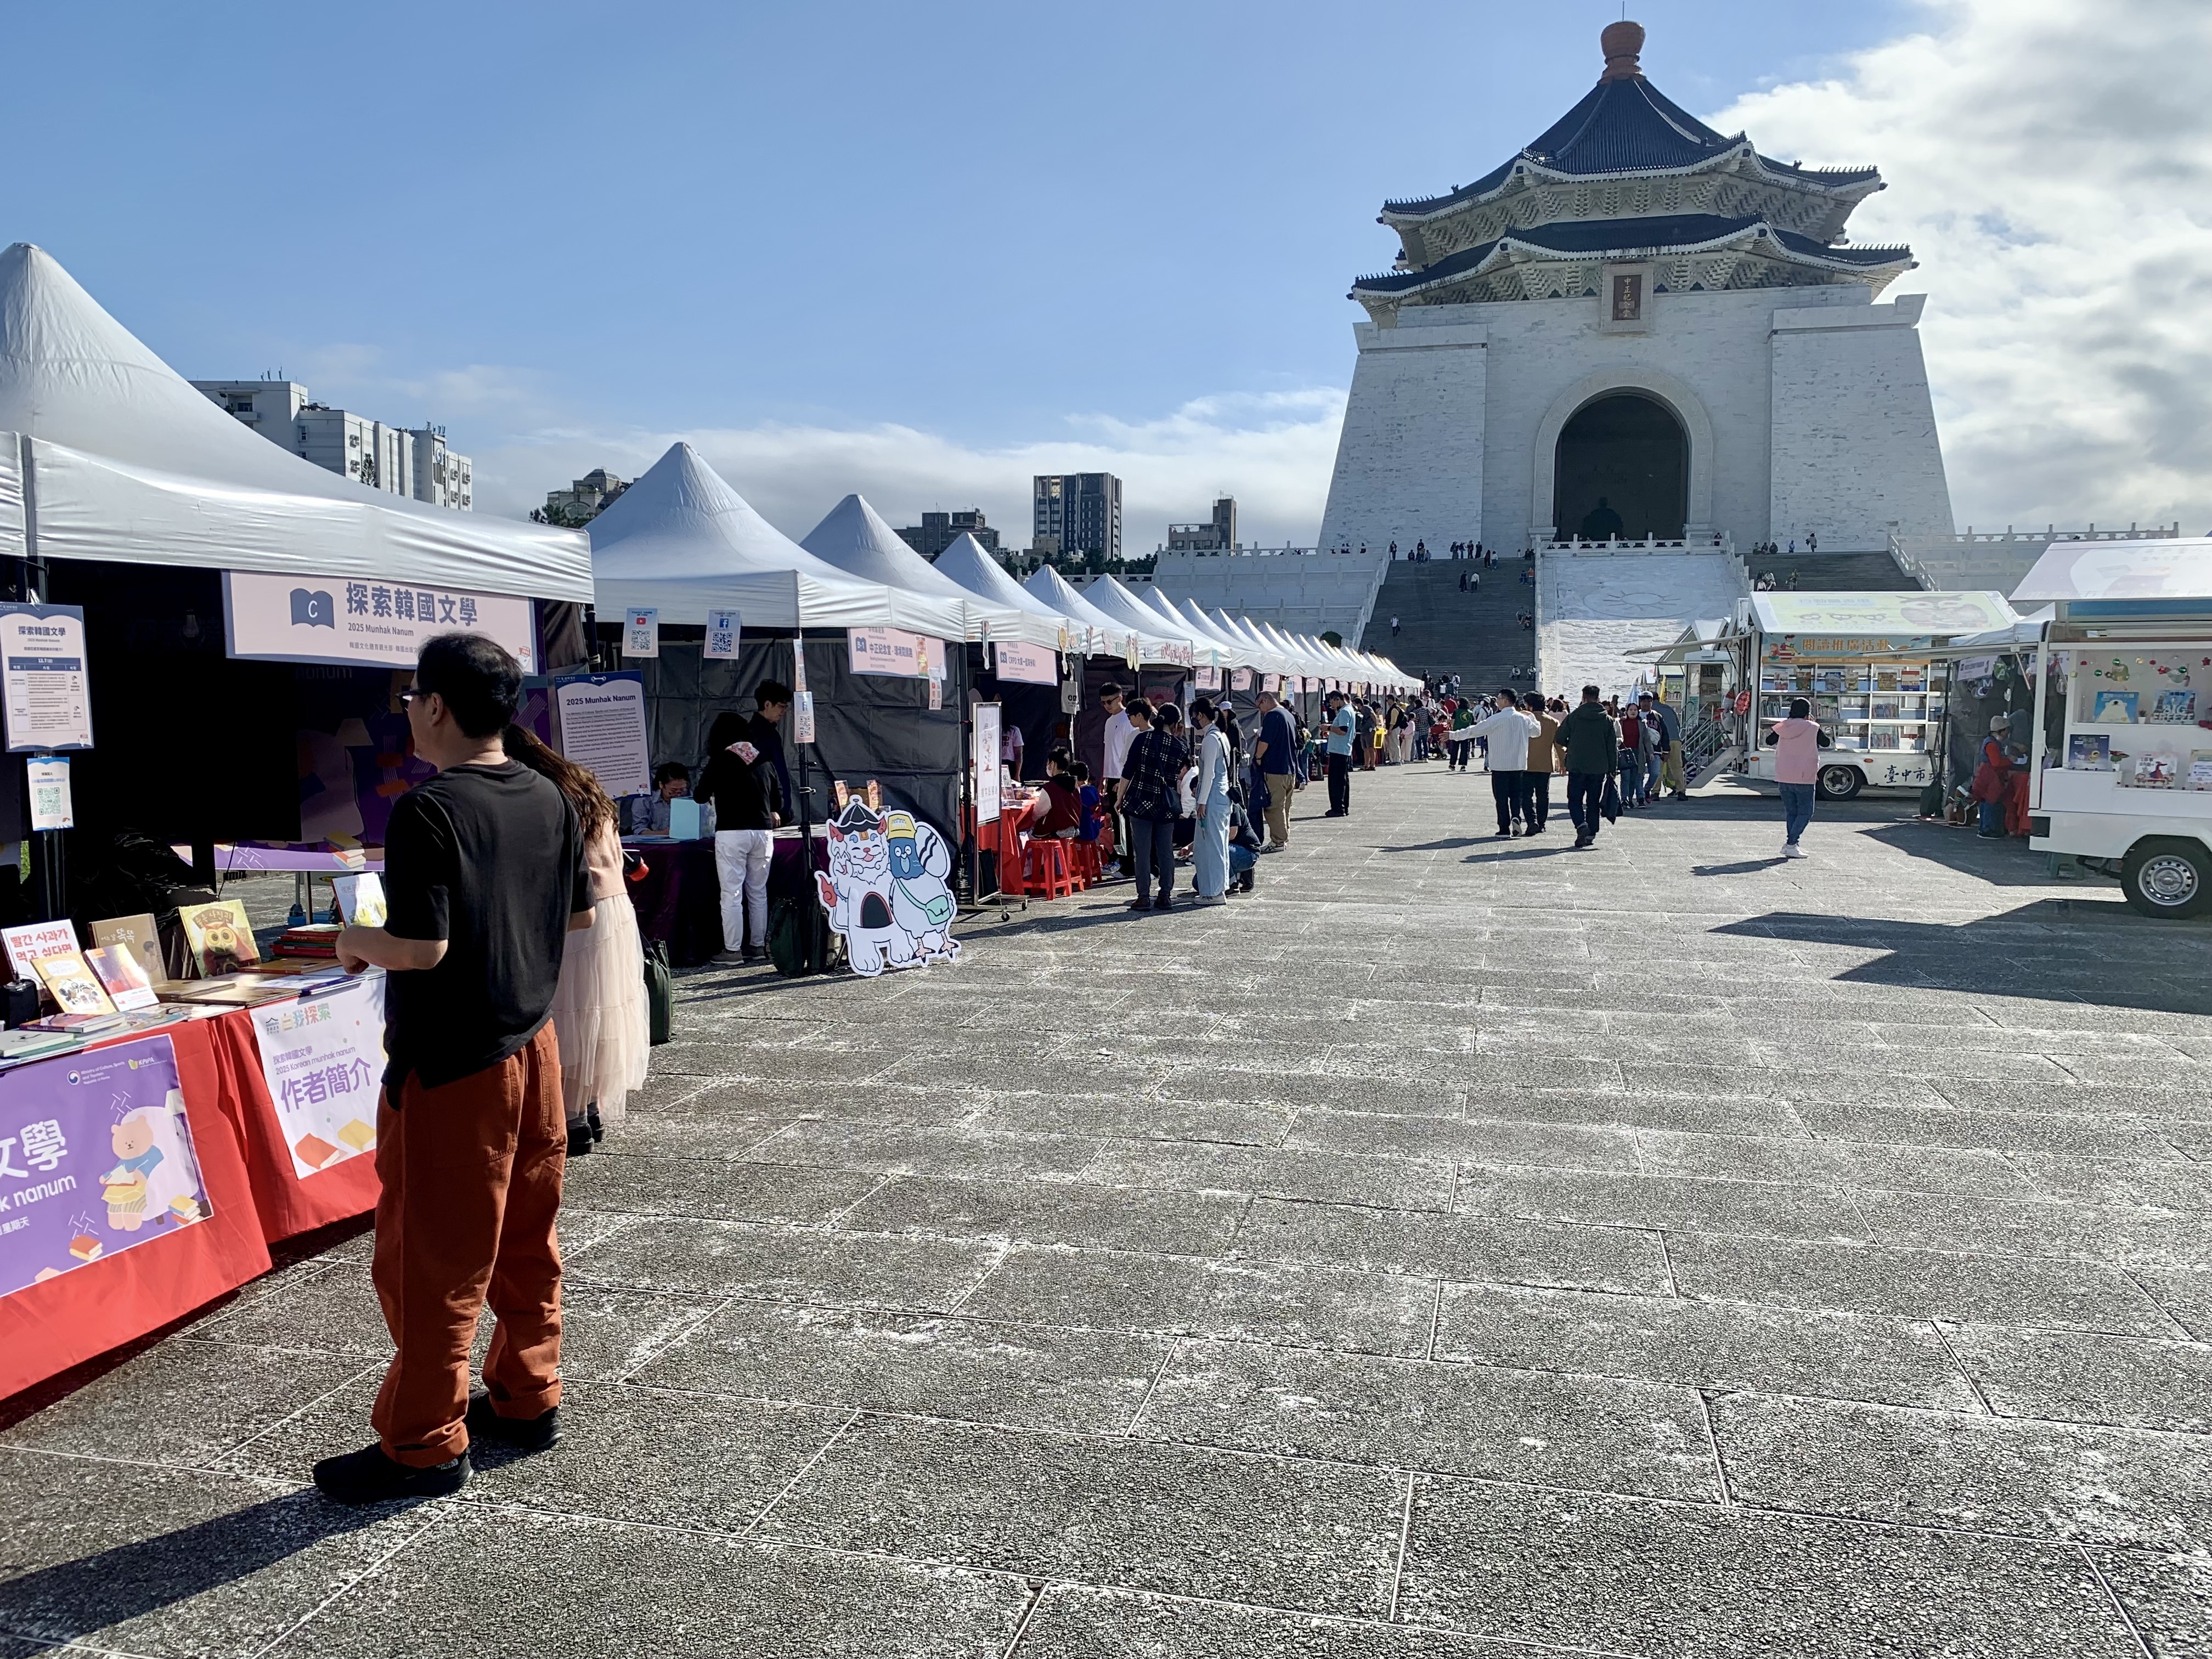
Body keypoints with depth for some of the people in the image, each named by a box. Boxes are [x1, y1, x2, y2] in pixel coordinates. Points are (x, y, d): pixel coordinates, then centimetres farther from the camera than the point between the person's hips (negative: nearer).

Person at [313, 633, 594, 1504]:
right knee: (525, 1241, 17)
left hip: (448, 1067, -7)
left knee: (430, 1260, 4)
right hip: (532, 1047, 8)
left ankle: (424, 1445, 15)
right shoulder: (549, 801, 4)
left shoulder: (426, 811, -18)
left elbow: (423, 946, -23)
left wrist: (358, 941, -4)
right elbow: (580, 914, 13)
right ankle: (528, 1399, 30)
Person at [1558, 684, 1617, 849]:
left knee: (1574, 799, 4)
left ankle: (1581, 825, -19)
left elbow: (1560, 739, 0)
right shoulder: (1607, 720, 2)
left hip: (1577, 767, -2)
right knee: (1593, 802, 11)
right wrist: (1612, 770, 8)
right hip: (1599, 768, 2)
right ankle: (1591, 833, 10)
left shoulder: (1573, 717, -5)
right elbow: (1613, 747, 2)